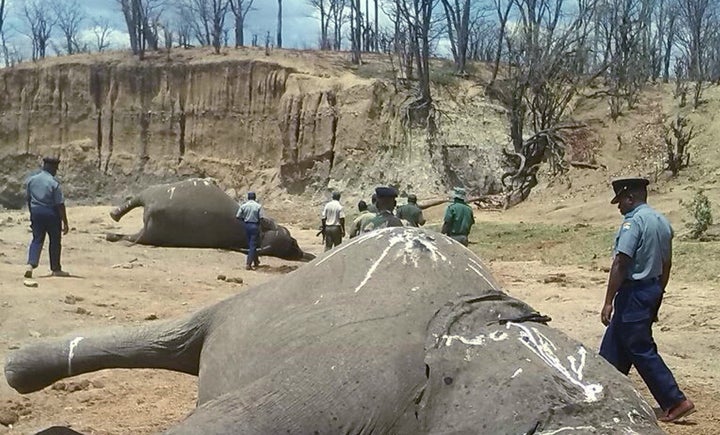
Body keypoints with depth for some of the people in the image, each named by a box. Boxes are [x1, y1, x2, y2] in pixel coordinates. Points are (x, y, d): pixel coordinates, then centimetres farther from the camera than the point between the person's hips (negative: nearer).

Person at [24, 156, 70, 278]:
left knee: (37, 240, 9)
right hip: (51, 213, -4)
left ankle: (30, 264, -11)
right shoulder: (54, 183, -15)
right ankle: (56, 269, 17)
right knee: (55, 241, 9)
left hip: (36, 212, 4)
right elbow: (60, 204, -15)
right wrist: (65, 223, -11)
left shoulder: (31, 180, 2)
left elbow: (28, 199, 10)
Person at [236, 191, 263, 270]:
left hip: (247, 225, 3)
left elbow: (237, 216, -5)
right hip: (255, 226, -3)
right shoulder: (258, 206, -9)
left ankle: (256, 261, 30)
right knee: (252, 245, 0)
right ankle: (248, 264, -8)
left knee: (251, 244, 18)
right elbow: (261, 217, -14)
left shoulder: (243, 206, -2)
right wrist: (257, 220, 7)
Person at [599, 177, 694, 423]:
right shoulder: (662, 221, 11)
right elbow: (666, 264, 16)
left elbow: (620, 264, -21)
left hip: (634, 290, -9)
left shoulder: (633, 222, -16)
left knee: (642, 350, -3)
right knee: (614, 346, 17)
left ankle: (676, 401, -2)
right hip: (653, 289, 10)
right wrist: (657, 294, 24)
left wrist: (609, 302, -19)